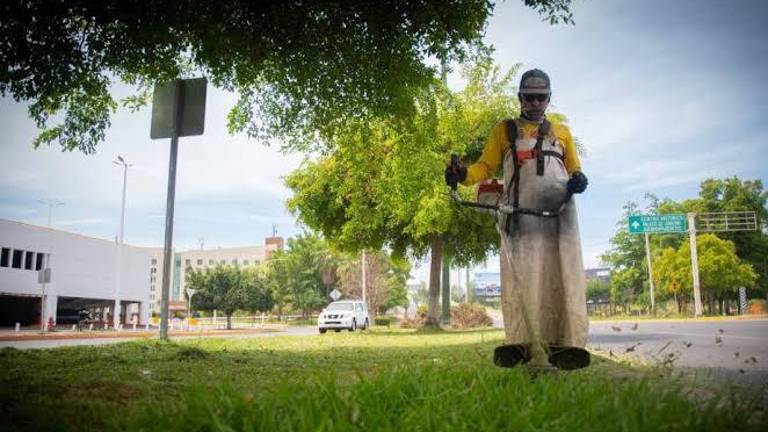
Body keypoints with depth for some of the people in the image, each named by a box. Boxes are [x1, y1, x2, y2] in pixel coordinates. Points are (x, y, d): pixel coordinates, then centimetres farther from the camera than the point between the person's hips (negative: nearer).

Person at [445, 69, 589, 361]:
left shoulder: (562, 132, 27)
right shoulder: (504, 130, 22)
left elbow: (574, 168, 26)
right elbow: (486, 166, 14)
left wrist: (578, 179, 1)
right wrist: (463, 174, -8)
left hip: (560, 214, 2)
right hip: (521, 215, -2)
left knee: (563, 279, -6)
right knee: (524, 280, -11)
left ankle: (567, 345, -5)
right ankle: (524, 346, -12)